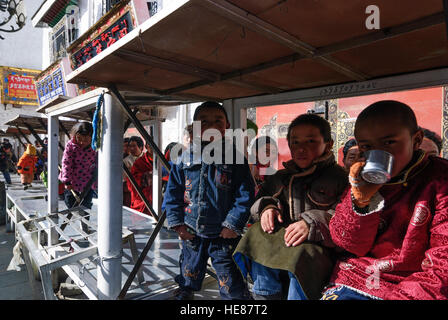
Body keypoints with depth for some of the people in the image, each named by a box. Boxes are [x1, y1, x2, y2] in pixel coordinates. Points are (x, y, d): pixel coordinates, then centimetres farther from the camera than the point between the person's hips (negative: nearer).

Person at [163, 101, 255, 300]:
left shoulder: (235, 158, -9)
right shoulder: (185, 158, -3)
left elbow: (245, 195, -9)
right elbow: (173, 193, 3)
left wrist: (233, 224, -13)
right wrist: (177, 222, -2)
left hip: (223, 234, -3)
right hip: (191, 233, 3)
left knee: (231, 283, 9)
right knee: (188, 276, 25)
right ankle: (184, 294, 51)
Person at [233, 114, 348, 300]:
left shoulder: (338, 177, 2)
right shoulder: (279, 178, 19)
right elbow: (260, 199, 27)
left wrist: (312, 223, -22)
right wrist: (266, 207, 4)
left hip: (315, 244, -4)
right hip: (276, 239, 4)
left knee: (301, 257, -34)